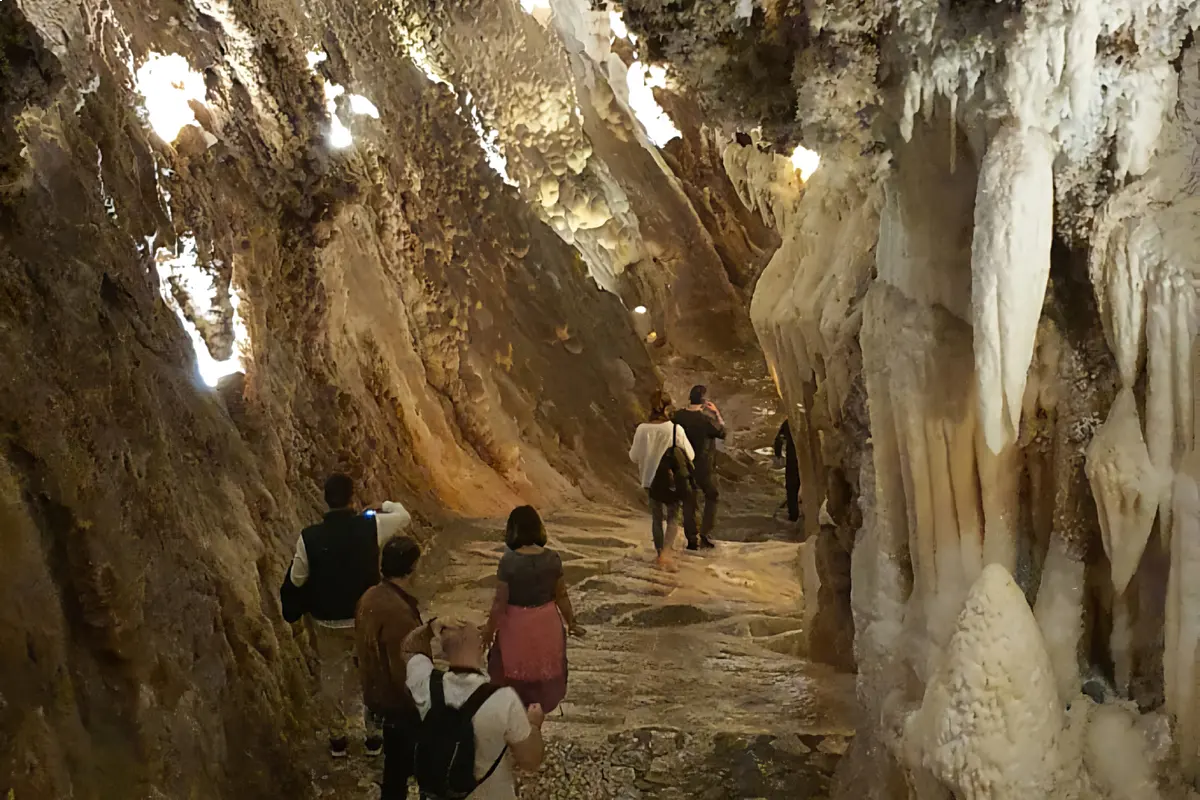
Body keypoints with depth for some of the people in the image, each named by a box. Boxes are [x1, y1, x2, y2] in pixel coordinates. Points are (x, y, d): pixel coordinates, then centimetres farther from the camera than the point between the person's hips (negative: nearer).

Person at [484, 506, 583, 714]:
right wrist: (571, 622, 11)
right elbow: (562, 596, -4)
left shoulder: (509, 560, -22)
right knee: (543, 671, 24)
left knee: (514, 673, 20)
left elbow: (500, 601, -16)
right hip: (546, 623, 3)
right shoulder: (552, 558, -13)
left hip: (517, 624, -3)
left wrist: (489, 628, 0)